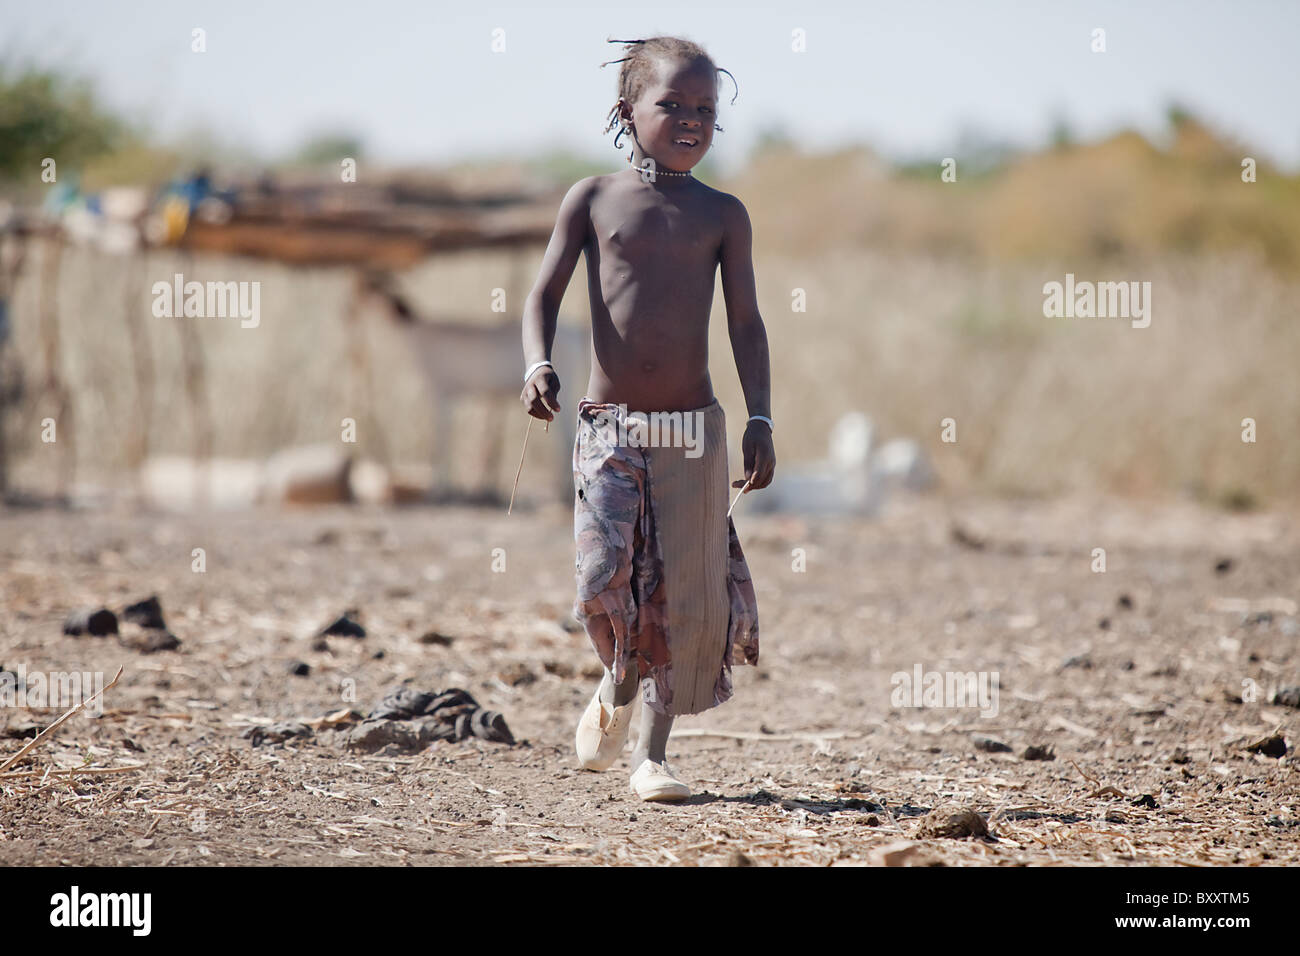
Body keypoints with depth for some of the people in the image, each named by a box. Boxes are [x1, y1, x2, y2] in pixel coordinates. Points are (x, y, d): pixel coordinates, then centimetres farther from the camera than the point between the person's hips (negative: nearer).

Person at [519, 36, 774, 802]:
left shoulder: (722, 215, 4)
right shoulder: (594, 200, 3)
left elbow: (746, 323, 4)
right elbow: (546, 293, 2)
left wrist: (760, 419, -5)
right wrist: (538, 364, -18)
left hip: (695, 431, 1)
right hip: (609, 428, -1)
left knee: (689, 594, 0)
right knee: (606, 580, -13)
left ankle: (654, 749, 14)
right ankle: (617, 691, 20)